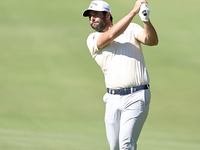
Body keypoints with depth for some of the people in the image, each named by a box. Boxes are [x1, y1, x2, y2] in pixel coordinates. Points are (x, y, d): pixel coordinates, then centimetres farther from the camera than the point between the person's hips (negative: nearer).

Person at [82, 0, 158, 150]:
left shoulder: (131, 29, 7)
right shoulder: (93, 39, 8)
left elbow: (152, 41, -10)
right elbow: (111, 35, -13)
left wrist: (146, 20, -29)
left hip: (136, 97, -3)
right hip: (113, 98, 3)